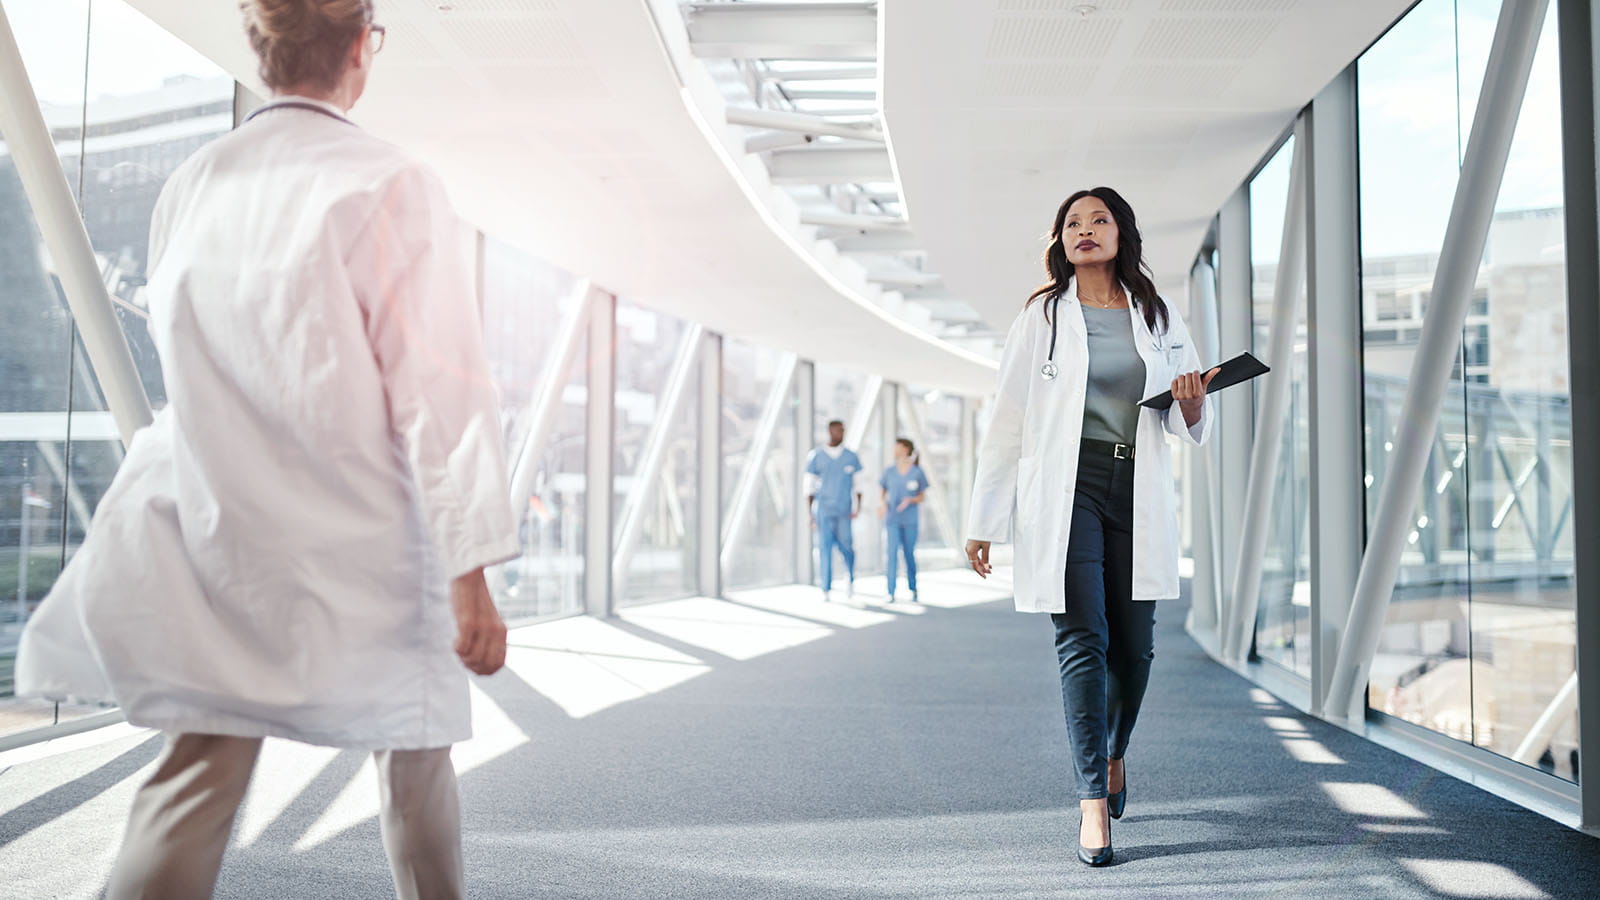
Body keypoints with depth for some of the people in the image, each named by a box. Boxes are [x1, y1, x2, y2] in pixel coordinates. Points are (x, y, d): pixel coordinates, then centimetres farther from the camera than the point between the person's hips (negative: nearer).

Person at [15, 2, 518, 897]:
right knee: (414, 757, 17)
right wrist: (470, 575, -15)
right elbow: (439, 391, -17)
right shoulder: (393, 187, -12)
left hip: (216, 541, 4)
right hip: (363, 552, -3)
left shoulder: (188, 187, 5)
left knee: (192, 788, 1)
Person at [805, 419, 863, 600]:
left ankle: (851, 580, 25)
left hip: (843, 510, 1)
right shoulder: (816, 456, 2)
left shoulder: (851, 457, 6)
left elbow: (858, 484, 9)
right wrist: (809, 513, 2)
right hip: (822, 509, -1)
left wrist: (857, 507, -3)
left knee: (845, 546, -1)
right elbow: (810, 487, 6)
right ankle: (826, 589, 1)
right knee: (825, 547, -4)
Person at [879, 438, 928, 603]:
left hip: (910, 521, 0)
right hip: (892, 520, 1)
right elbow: (883, 493, 11)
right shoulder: (889, 472, 5)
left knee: (909, 555, 4)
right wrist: (883, 506, -9)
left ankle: (913, 589, 23)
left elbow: (923, 497, 5)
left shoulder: (917, 472, 0)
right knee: (892, 553, -10)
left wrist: (910, 500, -14)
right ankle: (891, 593, -10)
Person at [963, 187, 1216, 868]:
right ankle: (1093, 802, -7)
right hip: (1065, 488, -3)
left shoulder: (1159, 318, 12)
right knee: (1083, 638, -11)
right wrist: (984, 521, 0)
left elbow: (1191, 427, 16)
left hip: (1139, 492, 3)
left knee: (1134, 646, 6)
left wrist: (1192, 404, -10)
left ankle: (1113, 754, 34)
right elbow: (1008, 420, 4)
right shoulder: (1043, 316, 6)